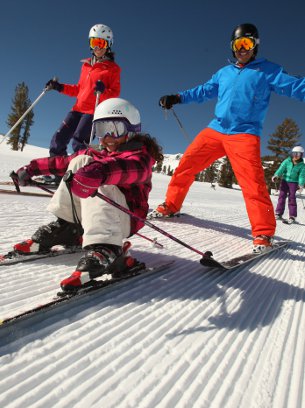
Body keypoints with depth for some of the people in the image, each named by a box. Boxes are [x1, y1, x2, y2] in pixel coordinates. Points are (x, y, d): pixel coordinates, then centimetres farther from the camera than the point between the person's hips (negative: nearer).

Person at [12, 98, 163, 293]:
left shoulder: (139, 157, -7)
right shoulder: (99, 154, 18)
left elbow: (129, 168, -32)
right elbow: (65, 162, 18)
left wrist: (98, 171, -51)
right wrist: (33, 168, 12)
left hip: (124, 220, -7)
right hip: (90, 215, 7)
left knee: (98, 182, -30)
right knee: (81, 160, -2)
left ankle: (106, 251, -43)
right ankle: (65, 228, -8)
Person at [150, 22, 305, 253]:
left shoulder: (267, 70, 10)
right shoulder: (224, 73, 23)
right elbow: (204, 91, 24)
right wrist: (177, 98, 16)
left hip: (244, 133, -4)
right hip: (215, 130, 5)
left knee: (252, 182, -19)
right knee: (187, 164, 0)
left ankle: (263, 233, -10)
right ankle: (171, 206, 17)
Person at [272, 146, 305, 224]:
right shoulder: (287, 161, -2)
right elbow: (281, 168, -11)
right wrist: (276, 175, -28)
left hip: (294, 182, -1)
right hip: (285, 180, 1)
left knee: (292, 198, -4)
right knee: (282, 196, 0)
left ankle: (292, 216, 1)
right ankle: (279, 213, 9)